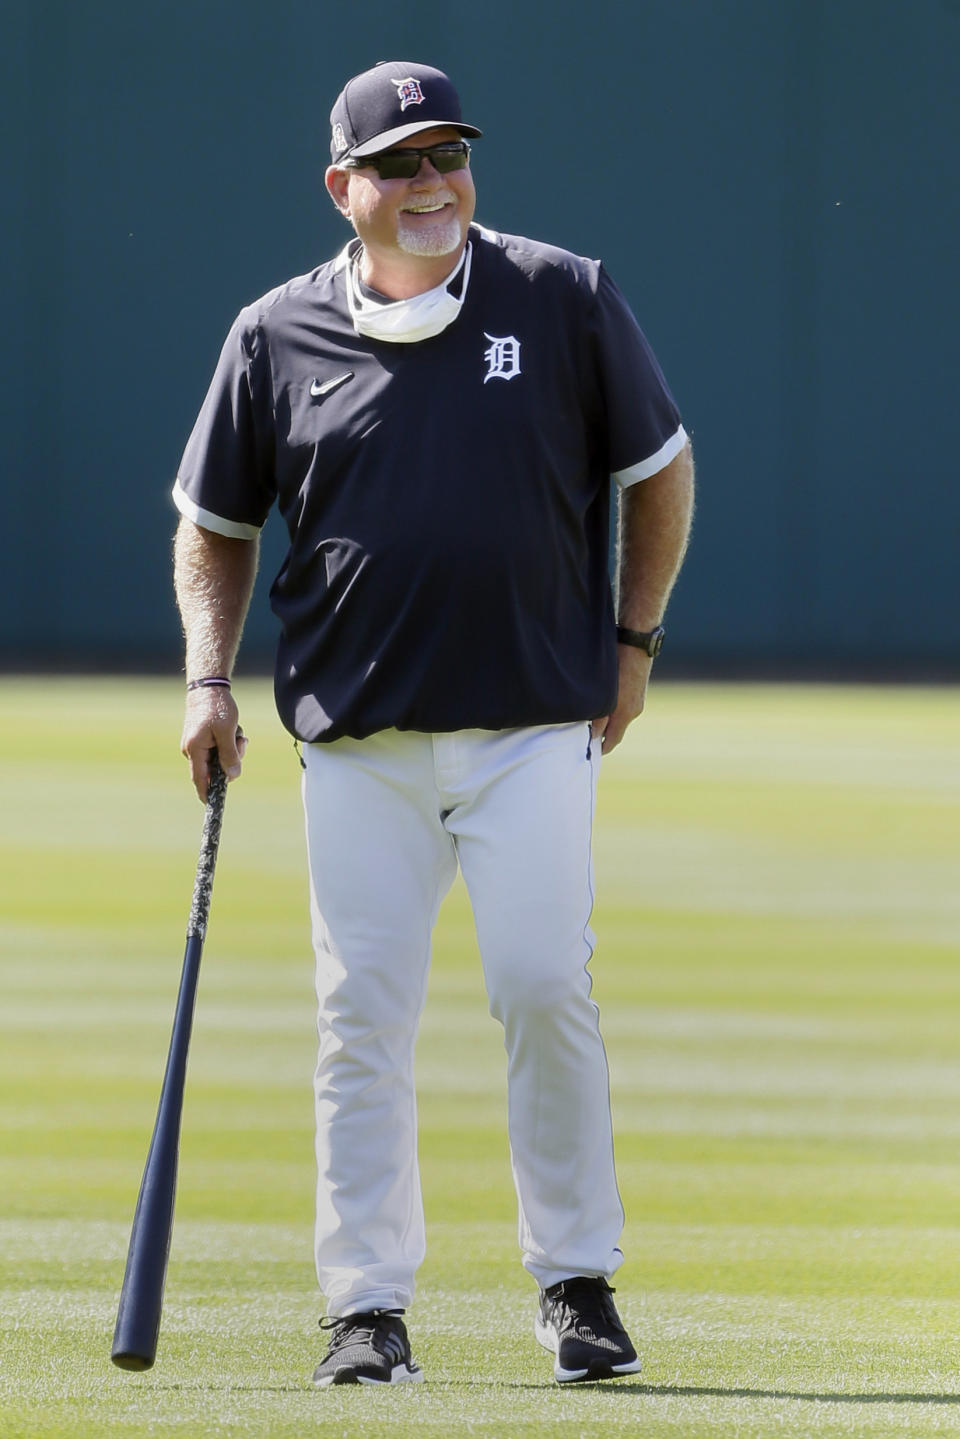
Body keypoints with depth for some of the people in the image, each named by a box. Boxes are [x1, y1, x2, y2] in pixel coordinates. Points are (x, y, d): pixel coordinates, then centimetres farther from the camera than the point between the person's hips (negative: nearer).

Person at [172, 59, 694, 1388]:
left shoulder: (565, 301, 2)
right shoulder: (278, 337, 5)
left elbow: (660, 467, 12)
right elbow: (216, 526, 14)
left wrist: (634, 642, 7)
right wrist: (210, 682, 2)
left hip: (538, 725, -1)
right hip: (357, 739, 1)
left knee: (544, 987, -11)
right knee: (362, 1017, 0)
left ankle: (577, 1280, 3)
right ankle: (368, 1310, 5)